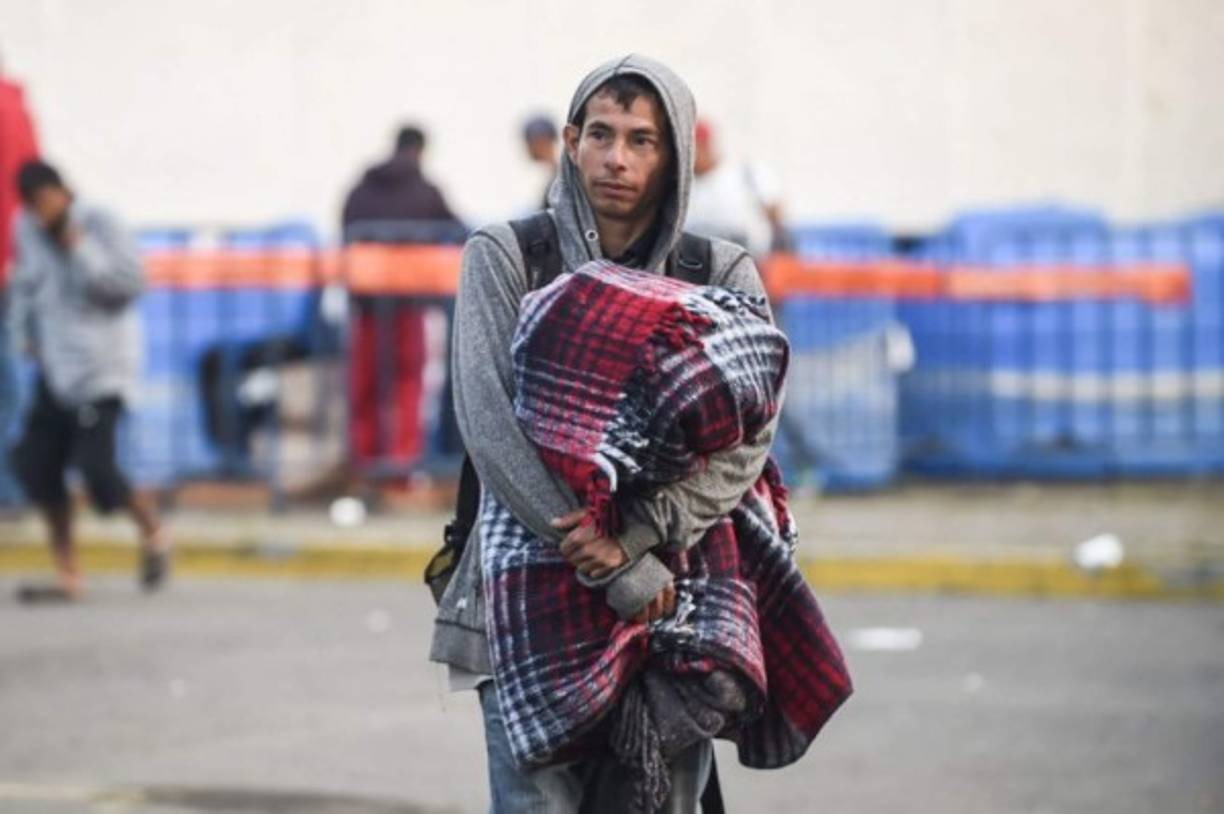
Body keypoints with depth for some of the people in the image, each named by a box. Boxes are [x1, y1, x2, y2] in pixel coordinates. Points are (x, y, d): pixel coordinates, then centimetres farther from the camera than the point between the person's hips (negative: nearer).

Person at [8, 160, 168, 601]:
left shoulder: (98, 224, -10)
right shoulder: (27, 230, 7)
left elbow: (129, 282, -16)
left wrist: (81, 250, -22)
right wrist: (24, 335, 11)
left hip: (102, 367, -7)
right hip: (57, 365, 7)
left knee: (96, 466, -15)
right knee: (36, 462, -1)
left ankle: (153, 533, 14)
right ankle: (66, 573, 11)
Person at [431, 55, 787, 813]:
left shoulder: (724, 275, 6)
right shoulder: (504, 257, 2)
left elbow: (746, 440, -5)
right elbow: (489, 421, -10)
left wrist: (637, 535, -21)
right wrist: (614, 570, -17)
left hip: (673, 604, 2)